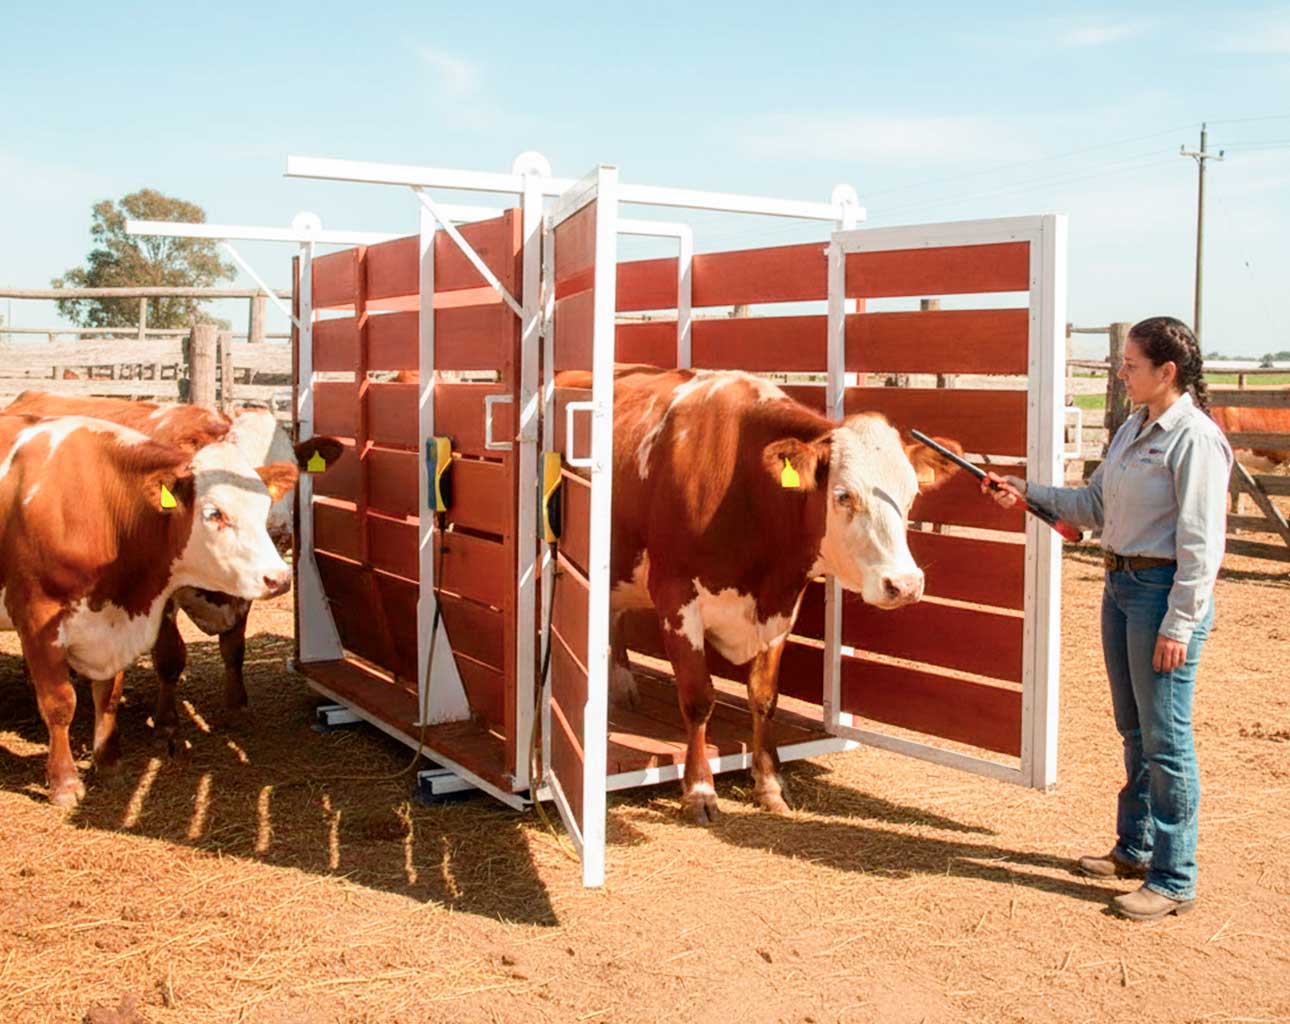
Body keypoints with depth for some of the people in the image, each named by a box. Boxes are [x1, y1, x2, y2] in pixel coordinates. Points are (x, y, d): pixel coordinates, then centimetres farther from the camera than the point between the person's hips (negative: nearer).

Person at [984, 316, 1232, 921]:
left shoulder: (1195, 438, -16)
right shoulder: (1134, 428, 11)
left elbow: (1201, 543, -18)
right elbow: (1094, 504, 16)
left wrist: (1179, 625, -20)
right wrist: (1025, 494, 7)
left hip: (1164, 592, -9)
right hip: (1120, 585, 9)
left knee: (1165, 739, -1)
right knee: (1133, 730, 19)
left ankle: (1174, 880, 10)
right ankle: (1135, 848, 34)